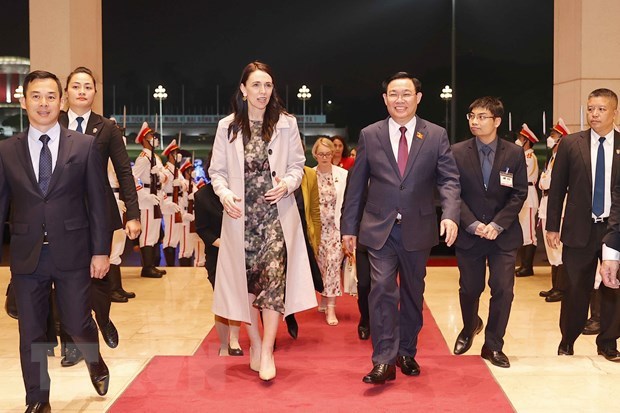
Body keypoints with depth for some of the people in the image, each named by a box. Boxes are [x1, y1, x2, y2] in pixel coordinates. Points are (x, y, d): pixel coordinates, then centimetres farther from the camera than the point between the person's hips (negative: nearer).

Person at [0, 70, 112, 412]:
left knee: (78, 324, 5)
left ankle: (95, 361, 38)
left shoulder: (84, 146, 0)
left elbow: (98, 202, 0)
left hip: (71, 253, -1)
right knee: (31, 332, 8)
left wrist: (101, 251, -3)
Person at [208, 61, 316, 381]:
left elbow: (297, 165, 8)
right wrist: (224, 194, -13)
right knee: (246, 279, 6)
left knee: (273, 276, -13)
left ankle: (267, 351, -7)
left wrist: (288, 184, -13)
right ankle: (255, 343, 23)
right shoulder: (227, 127, 5)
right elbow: (217, 171, 6)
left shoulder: (286, 124, 4)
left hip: (276, 213, -1)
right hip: (241, 214, 1)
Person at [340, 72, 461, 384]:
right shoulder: (369, 135, 2)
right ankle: (383, 361, -8)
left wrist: (450, 215, -22)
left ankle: (407, 352, 29)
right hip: (380, 227, -1)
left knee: (413, 292, 13)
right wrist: (348, 227, 3)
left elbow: (449, 179, -5)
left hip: (417, 228, 1)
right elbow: (356, 185, 4)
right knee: (382, 289, -12)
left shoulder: (436, 135, 1)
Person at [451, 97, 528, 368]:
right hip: (469, 233, 0)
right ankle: (469, 327, 42)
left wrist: (498, 224, -13)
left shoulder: (514, 154, -1)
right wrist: (472, 224, -14)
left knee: (503, 291, -3)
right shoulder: (457, 152, -3)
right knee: (469, 288, 11)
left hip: (503, 234, 0)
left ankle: (493, 346, 14)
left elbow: (519, 195, -2)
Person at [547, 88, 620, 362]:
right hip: (579, 229, -1)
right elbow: (557, 188, 3)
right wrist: (552, 226, -1)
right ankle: (567, 340, 25)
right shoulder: (570, 144, 1)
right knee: (575, 289, 6)